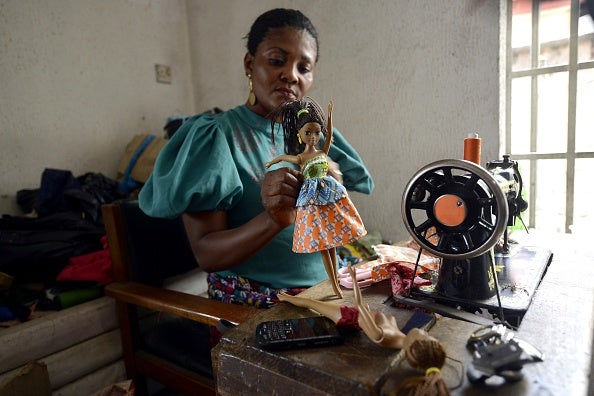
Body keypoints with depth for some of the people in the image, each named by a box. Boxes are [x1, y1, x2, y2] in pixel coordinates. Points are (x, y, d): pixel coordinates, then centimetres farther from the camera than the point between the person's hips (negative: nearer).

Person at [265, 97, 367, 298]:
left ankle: (336, 280, 22)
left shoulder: (323, 152, 3)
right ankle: (335, 286, 8)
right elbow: (283, 156, 10)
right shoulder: (300, 158, -7)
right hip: (313, 200, -4)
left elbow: (330, 135, 13)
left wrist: (329, 114, 11)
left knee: (331, 241, 11)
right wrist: (270, 163, 26)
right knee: (322, 244, 0)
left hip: (330, 195, 4)